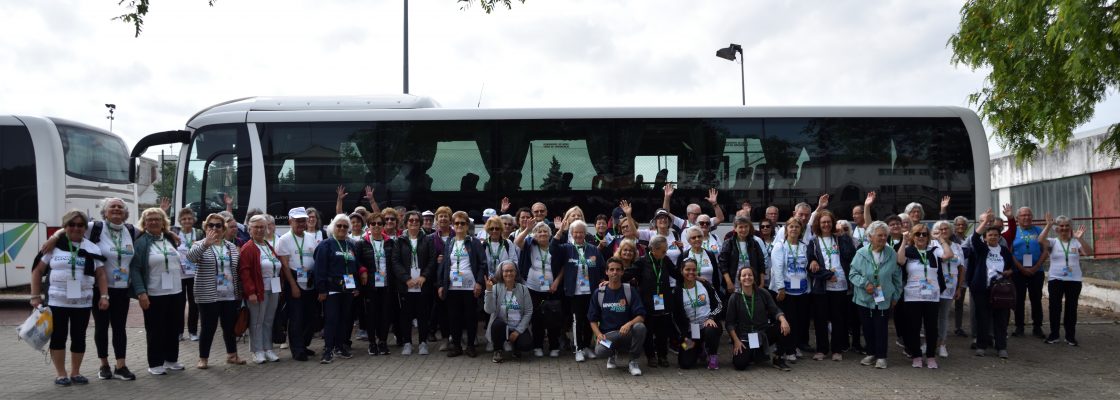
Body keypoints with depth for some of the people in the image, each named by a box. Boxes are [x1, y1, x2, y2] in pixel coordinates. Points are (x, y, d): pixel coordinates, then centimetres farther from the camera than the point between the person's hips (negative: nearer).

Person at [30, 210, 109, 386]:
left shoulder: (92, 249, 7)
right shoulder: (54, 246, 2)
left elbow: (101, 274, 6)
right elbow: (38, 271, 4)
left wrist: (104, 296, -4)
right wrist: (35, 295, -2)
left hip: (82, 303, 2)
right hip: (57, 302, -2)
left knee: (79, 337, 6)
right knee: (58, 336, 4)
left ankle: (75, 372, 19)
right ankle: (60, 373, 14)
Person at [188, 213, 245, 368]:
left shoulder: (232, 246, 9)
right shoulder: (200, 245, -4)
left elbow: (238, 270, 13)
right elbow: (190, 257, -26)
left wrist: (239, 292, 11)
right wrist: (206, 244, -43)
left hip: (230, 295, 4)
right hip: (208, 296, -4)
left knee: (230, 326, 12)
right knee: (208, 328, 1)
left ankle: (232, 355, 25)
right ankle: (203, 358, 13)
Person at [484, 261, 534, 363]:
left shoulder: (523, 289, 0)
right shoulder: (496, 288, -5)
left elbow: (528, 312, -1)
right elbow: (489, 310, -16)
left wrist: (518, 331, -10)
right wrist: (489, 290, -27)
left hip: (519, 328, 1)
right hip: (501, 327, -1)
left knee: (526, 344, -26)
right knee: (497, 323, -34)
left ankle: (514, 347, 14)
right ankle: (498, 351, -4)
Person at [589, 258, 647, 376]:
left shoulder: (629, 291, 1)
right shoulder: (599, 293, 4)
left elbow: (641, 316, -6)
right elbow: (593, 319, 7)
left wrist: (629, 324, -26)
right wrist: (598, 334, -12)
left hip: (626, 332, 0)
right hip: (607, 334, 0)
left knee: (640, 327, -33)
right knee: (600, 351, -34)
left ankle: (634, 361, -8)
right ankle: (613, 355, 8)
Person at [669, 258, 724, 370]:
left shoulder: (705, 285, 3)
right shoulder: (676, 292, 2)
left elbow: (719, 304, 4)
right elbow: (676, 318, 5)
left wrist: (712, 318, -14)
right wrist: (683, 338, -2)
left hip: (709, 324, -1)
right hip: (691, 331, 1)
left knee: (710, 331, -39)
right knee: (685, 364, -14)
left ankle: (713, 356, -6)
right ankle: (700, 350, 22)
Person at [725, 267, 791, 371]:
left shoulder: (763, 294, 0)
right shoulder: (734, 298, -5)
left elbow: (775, 310, -6)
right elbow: (730, 323, -4)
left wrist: (783, 320, -29)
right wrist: (736, 341, -15)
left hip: (763, 334, 2)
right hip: (743, 336, -2)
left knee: (784, 328, -25)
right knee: (740, 364, -25)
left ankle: (778, 359, -3)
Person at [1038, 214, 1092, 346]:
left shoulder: (1076, 242, 2)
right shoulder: (1053, 242, 1)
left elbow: (1089, 252, -13)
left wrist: (1080, 238, -26)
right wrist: (1048, 226, -25)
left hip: (1074, 280, 1)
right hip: (1055, 280, -1)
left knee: (1071, 308, 6)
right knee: (1055, 307, 1)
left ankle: (1070, 336, 15)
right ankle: (1054, 335, 11)